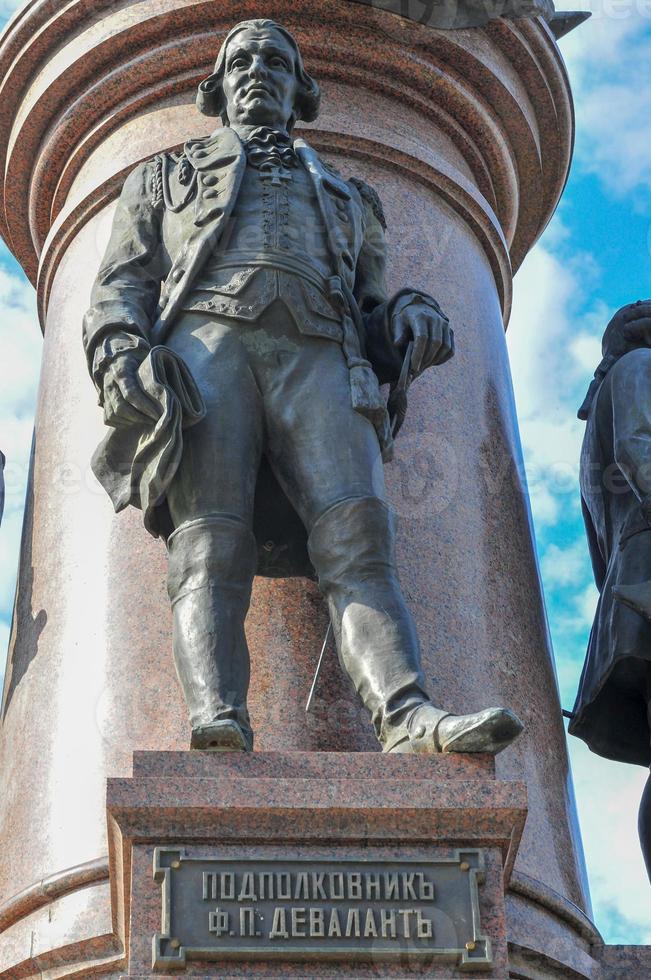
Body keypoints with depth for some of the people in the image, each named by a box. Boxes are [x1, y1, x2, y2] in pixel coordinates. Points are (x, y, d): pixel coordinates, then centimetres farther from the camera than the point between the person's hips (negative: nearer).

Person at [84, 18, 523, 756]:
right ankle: (217, 724, -45)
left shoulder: (347, 197, 38)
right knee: (209, 541, -26)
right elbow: (121, 287, 19)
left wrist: (410, 317, 5)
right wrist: (122, 358, -4)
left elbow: (367, 319, 31)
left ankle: (409, 722, -45)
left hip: (318, 360, 1)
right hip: (202, 344, -1)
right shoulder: (166, 177, 33)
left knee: (356, 536, -25)